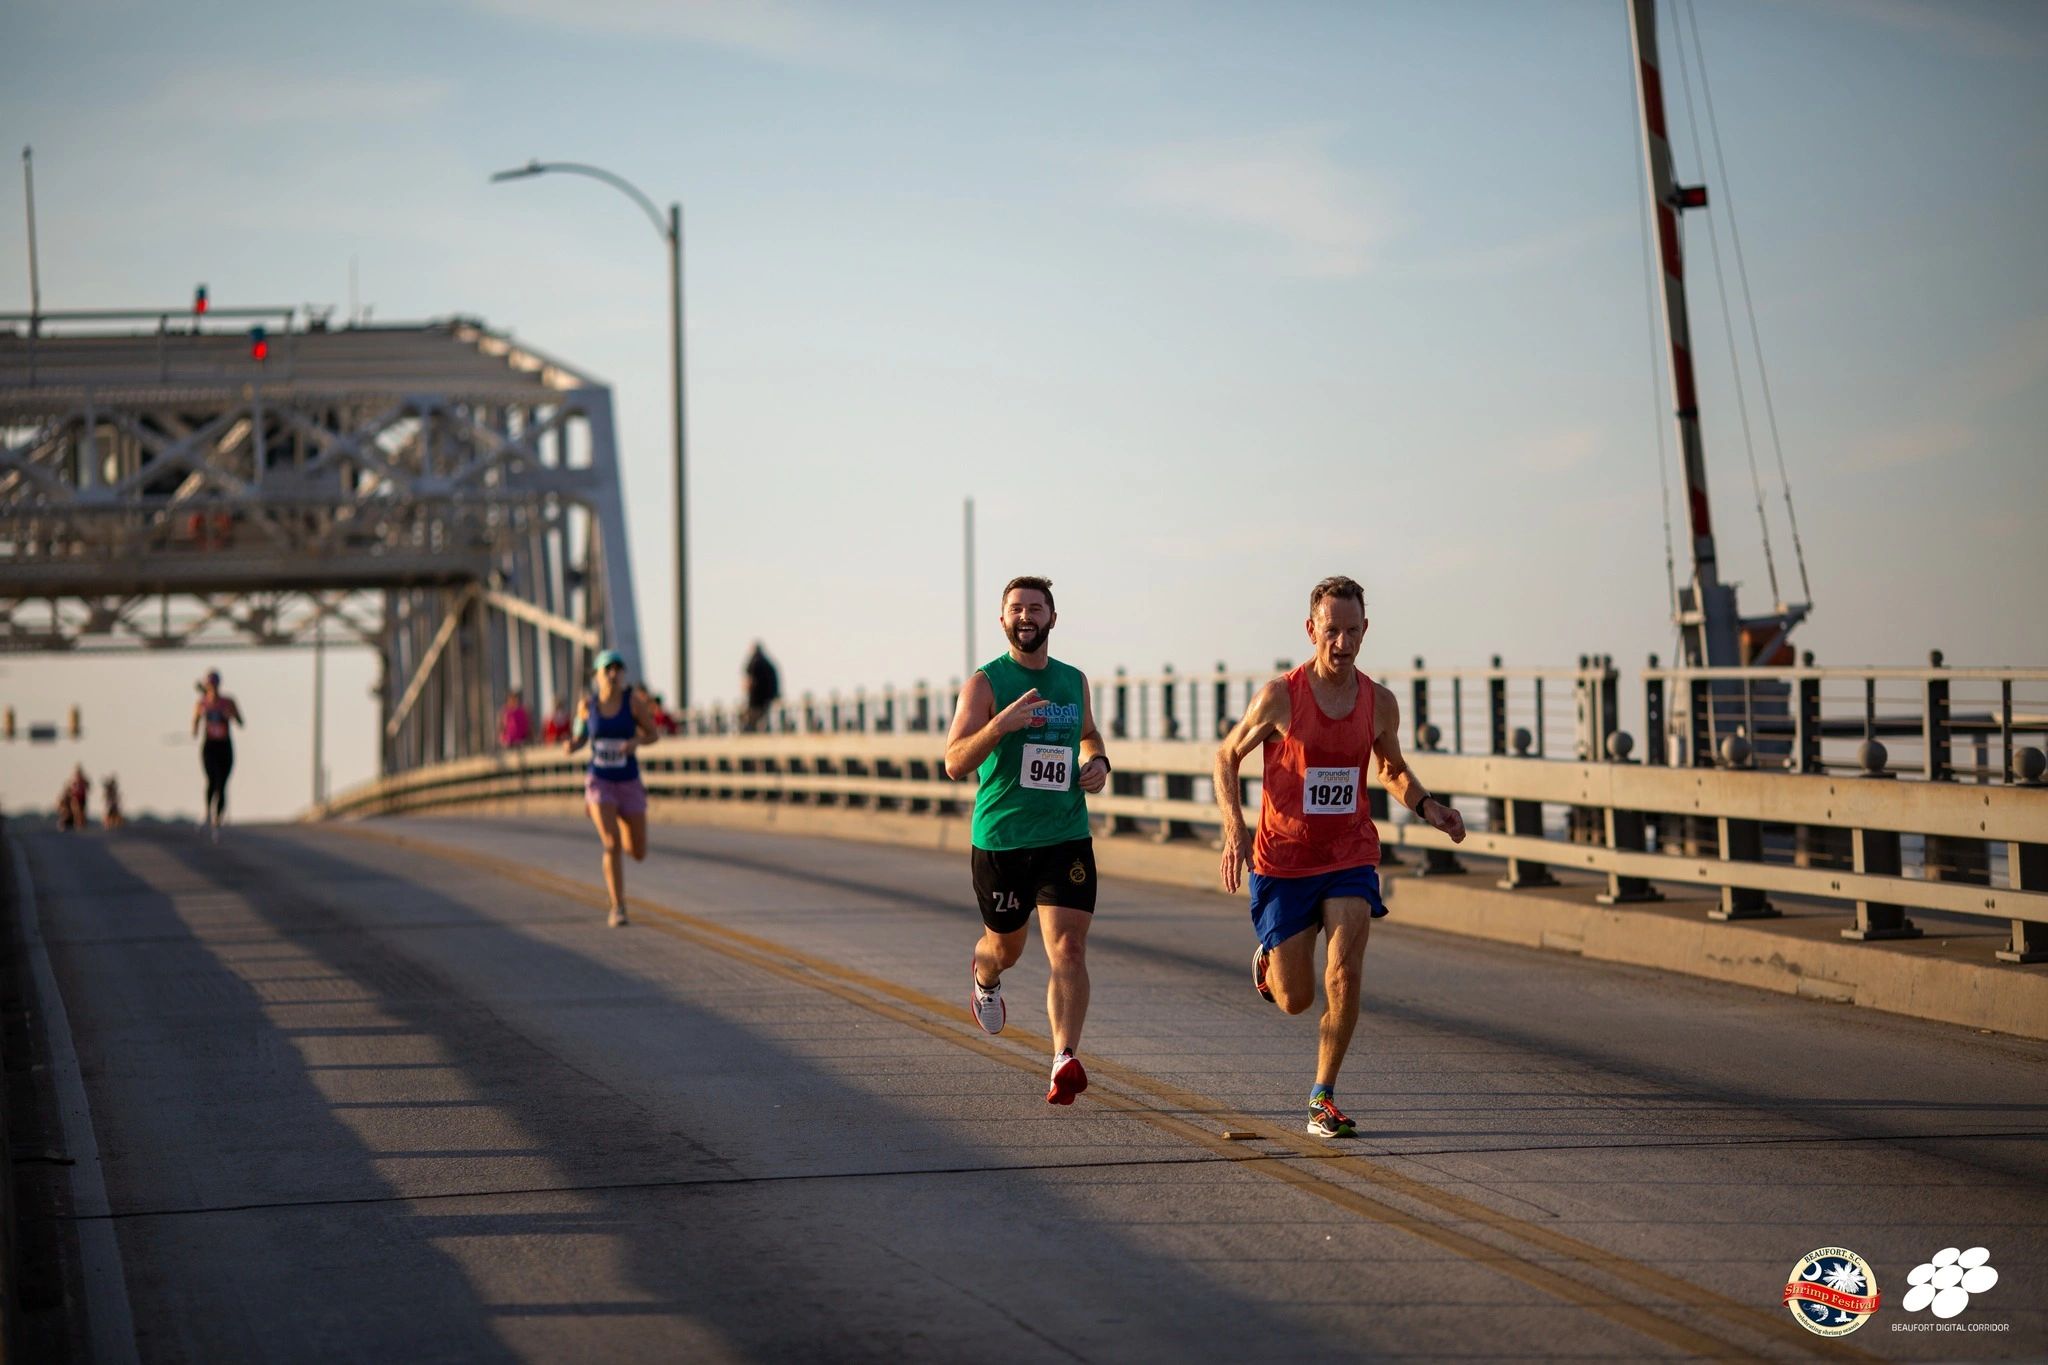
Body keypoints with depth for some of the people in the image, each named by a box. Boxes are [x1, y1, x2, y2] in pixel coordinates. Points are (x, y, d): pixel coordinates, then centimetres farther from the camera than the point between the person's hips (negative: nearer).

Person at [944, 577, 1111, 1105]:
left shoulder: (1074, 681, 9)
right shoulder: (985, 682, -5)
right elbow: (955, 764, -12)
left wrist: (1099, 762, 7)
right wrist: (1001, 724, -28)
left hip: (1066, 838, 2)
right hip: (999, 839, -2)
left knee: (1068, 949, -13)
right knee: (1005, 946, 16)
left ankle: (1064, 1061, -17)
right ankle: (984, 978, 52)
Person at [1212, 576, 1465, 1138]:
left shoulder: (1380, 703, -1)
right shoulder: (1279, 697, -12)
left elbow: (1393, 771, 16)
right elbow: (1227, 756, 1)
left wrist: (1428, 806, -4)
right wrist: (1234, 827, -14)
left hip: (1350, 855, 2)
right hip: (1283, 860, -2)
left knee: (1345, 975, -17)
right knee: (1295, 999, 4)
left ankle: (1323, 1100, -4)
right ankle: (1268, 961, 42)